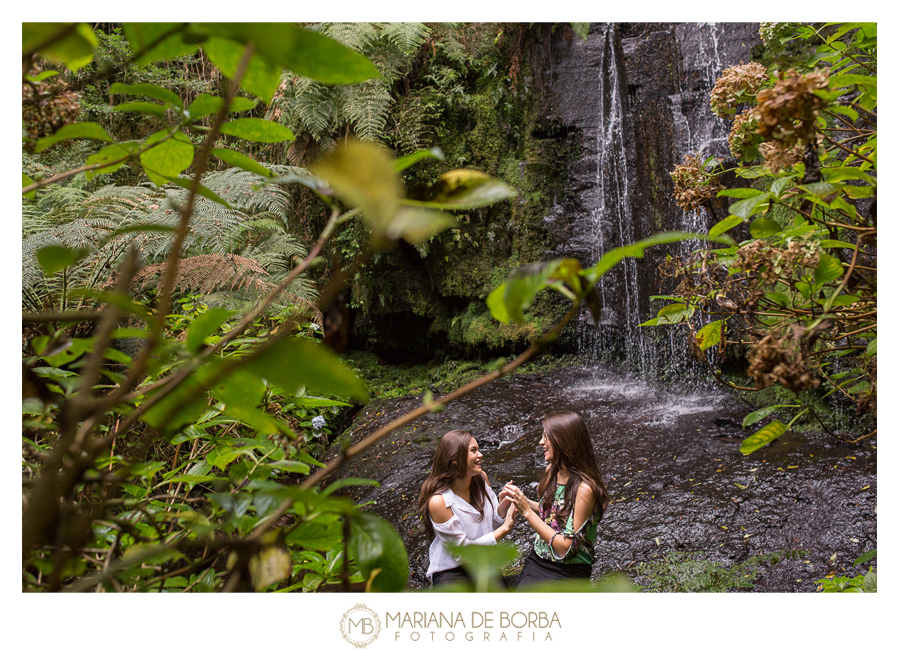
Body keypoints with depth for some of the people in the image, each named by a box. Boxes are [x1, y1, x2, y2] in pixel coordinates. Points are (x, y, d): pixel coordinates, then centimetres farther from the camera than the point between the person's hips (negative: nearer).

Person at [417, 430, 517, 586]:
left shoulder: (481, 478, -2)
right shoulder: (438, 501, -22)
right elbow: (464, 550, -16)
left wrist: (504, 504, -11)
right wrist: (505, 528, -16)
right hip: (452, 572, -5)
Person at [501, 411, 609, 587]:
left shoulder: (584, 488, -21)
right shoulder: (552, 470, 2)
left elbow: (565, 547, -20)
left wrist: (527, 511, -21)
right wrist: (522, 501, 0)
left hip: (568, 572, -7)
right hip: (537, 559, 7)